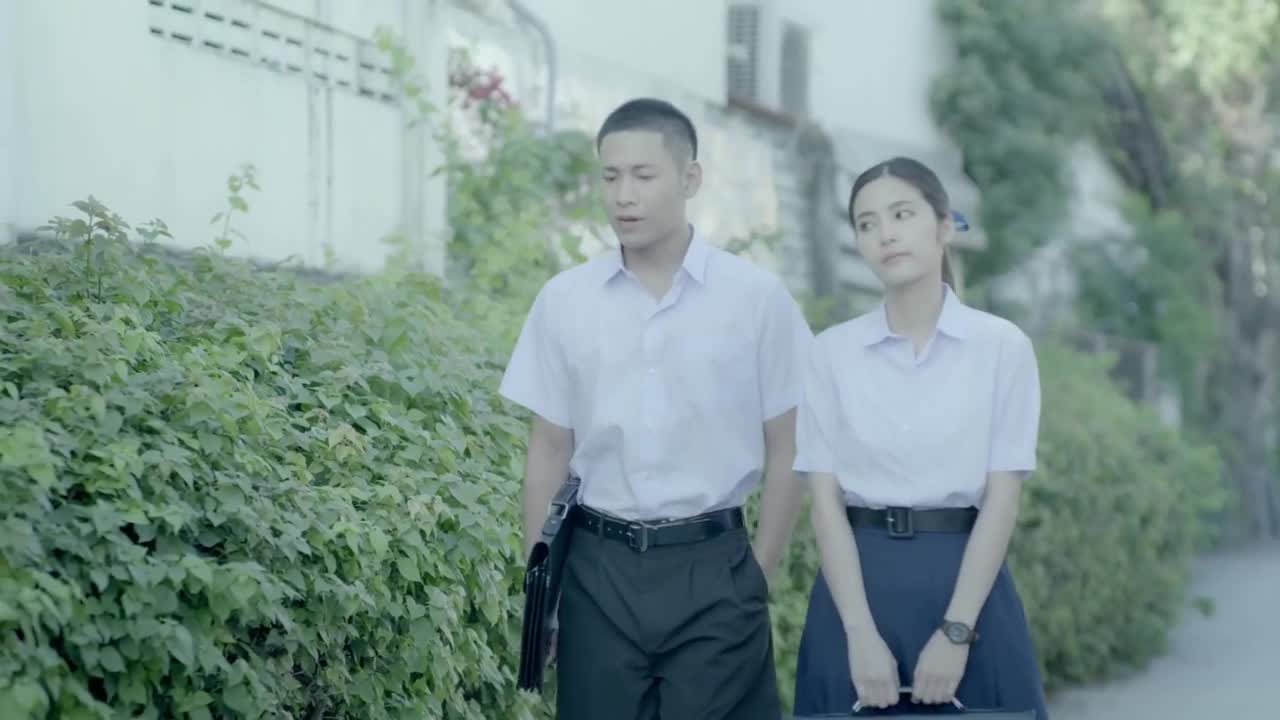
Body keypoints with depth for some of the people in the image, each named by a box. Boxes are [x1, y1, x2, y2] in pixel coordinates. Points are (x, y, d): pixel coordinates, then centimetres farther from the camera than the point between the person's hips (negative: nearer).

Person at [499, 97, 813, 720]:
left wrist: (756, 577, 0)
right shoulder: (563, 300, 4)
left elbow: (786, 451, 3)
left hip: (710, 568, -2)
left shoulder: (756, 297, -2)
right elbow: (549, 449, 8)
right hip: (598, 571, 2)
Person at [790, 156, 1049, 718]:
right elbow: (826, 501, -1)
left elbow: (1002, 499, -5)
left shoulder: (1002, 345, -1)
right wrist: (861, 634, -11)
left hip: (968, 579, -1)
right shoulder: (832, 352, 3)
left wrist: (956, 631, -12)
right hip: (859, 580, 1)